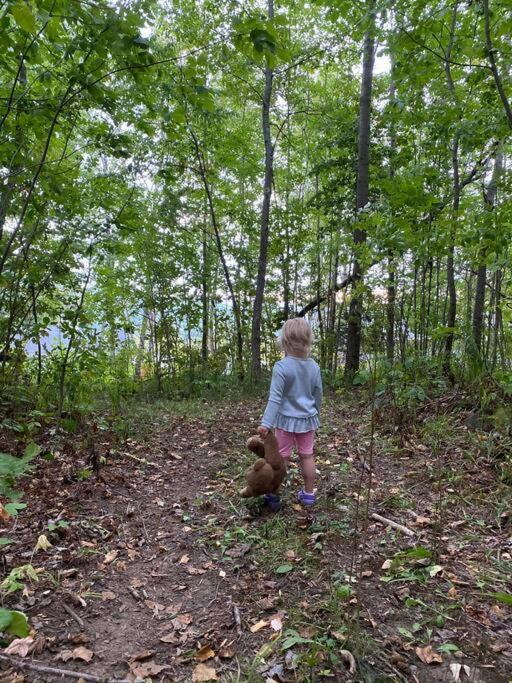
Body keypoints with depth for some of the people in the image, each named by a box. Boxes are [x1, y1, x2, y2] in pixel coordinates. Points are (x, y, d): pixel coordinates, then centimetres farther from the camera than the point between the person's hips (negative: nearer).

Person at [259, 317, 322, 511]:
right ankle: (308, 494, 28)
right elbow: (318, 394, 9)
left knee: (281, 457, 7)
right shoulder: (314, 366, -2)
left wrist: (266, 423, -20)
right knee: (307, 456, 15)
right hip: (308, 419, 4)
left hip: (286, 420, -4)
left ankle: (274, 496, 17)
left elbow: (275, 398, -22)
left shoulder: (281, 367, -19)